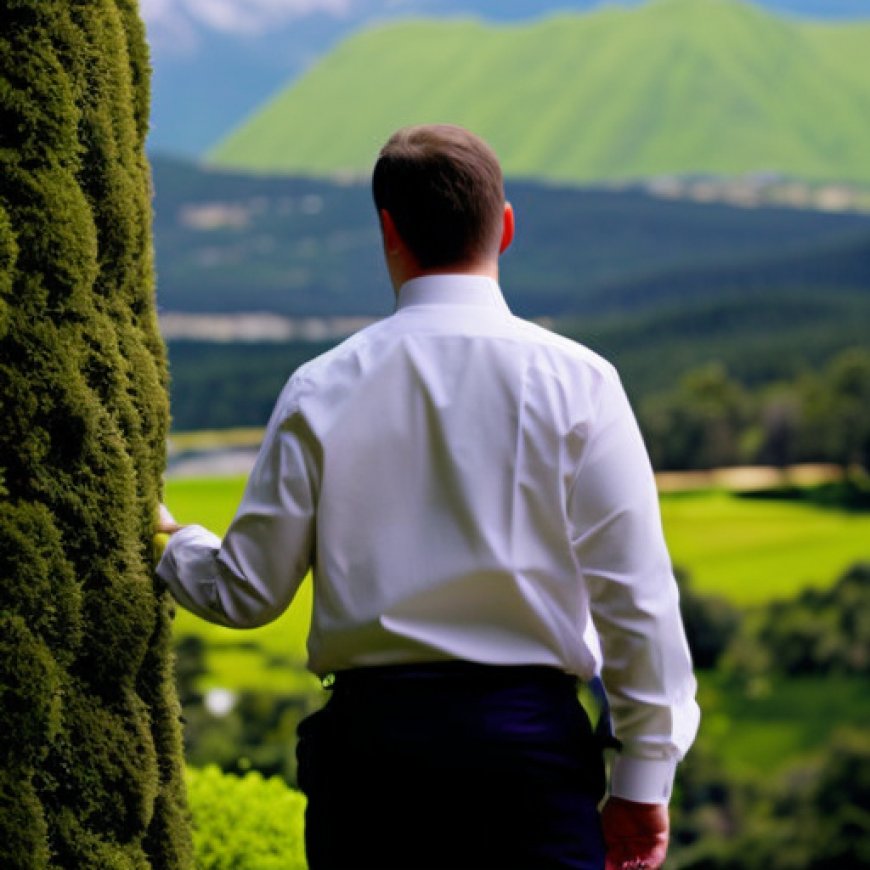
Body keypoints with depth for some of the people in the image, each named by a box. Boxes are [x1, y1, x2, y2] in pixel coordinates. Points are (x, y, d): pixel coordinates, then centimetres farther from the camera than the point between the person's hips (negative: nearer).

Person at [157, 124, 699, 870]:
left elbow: (249, 591, 7)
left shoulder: (323, 390, 2)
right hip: (529, 730, -2)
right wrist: (644, 779, 3)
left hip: (372, 732, 2)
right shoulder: (574, 382, -2)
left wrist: (172, 543, 29)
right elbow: (635, 594, -3)